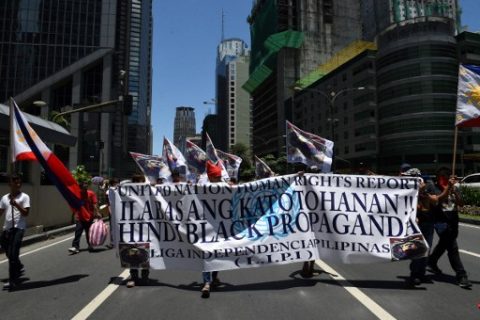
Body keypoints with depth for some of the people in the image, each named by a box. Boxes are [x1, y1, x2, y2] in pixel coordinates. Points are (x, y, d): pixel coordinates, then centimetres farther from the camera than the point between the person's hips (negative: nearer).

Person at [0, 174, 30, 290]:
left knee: (13, 254, -10)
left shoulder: (24, 197, -2)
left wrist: (16, 204, -19)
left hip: (18, 228, -6)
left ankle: (13, 281, -6)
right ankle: (19, 268, 42)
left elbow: (26, 213, -8)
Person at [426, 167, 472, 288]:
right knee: (453, 248, -11)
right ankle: (461, 276, -6)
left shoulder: (453, 189, 9)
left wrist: (454, 189, -17)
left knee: (443, 244, 21)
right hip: (441, 222, -6)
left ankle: (431, 264, 42)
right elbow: (439, 200, -18)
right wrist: (448, 187, -22)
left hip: (453, 222, 6)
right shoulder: (434, 188, -4)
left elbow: (460, 203, -5)